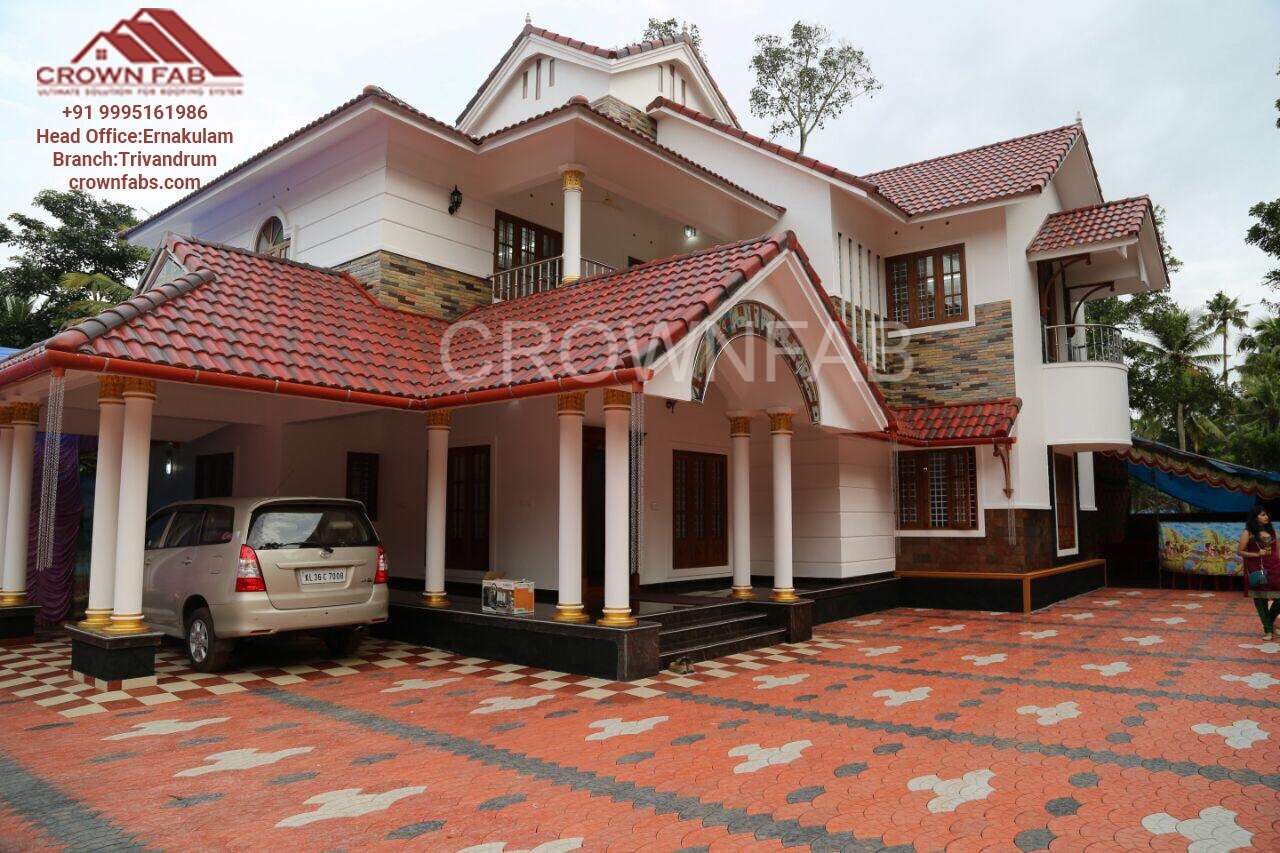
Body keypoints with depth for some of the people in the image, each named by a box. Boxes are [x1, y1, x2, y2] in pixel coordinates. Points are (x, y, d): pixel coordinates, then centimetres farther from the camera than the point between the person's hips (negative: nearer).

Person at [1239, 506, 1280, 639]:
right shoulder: (1248, 533, -5)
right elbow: (1241, 552, -4)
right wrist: (1257, 554, -16)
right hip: (1257, 569, -4)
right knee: (1260, 599, 3)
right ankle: (1268, 630, 14)